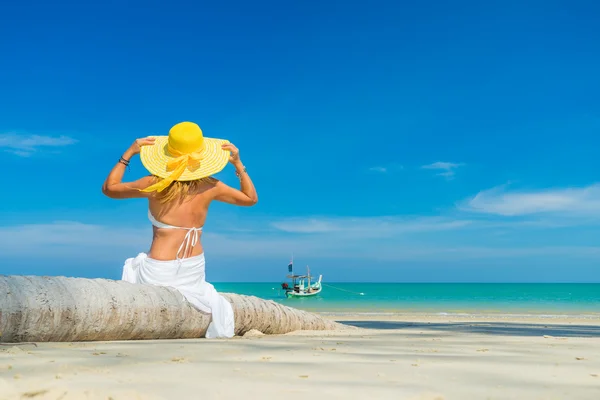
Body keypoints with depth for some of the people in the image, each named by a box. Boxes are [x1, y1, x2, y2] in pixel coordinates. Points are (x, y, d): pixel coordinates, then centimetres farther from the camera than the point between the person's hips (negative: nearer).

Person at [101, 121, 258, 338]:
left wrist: (129, 153, 5)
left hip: (158, 271, -3)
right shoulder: (210, 186, -4)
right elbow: (251, 199, 12)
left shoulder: (156, 184, -9)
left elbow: (109, 188, 5)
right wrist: (238, 164, 8)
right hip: (193, 270, 3)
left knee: (131, 265, 32)